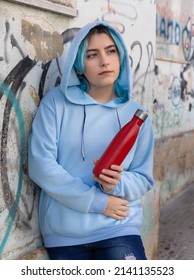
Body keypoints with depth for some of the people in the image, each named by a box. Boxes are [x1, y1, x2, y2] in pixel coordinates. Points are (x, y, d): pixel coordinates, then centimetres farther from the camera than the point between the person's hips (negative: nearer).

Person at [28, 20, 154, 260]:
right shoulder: (56, 102, -4)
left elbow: (144, 178, 4)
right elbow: (40, 165, -11)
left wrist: (118, 184, -18)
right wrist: (98, 201, -14)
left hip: (119, 229, 1)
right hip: (63, 232, 0)